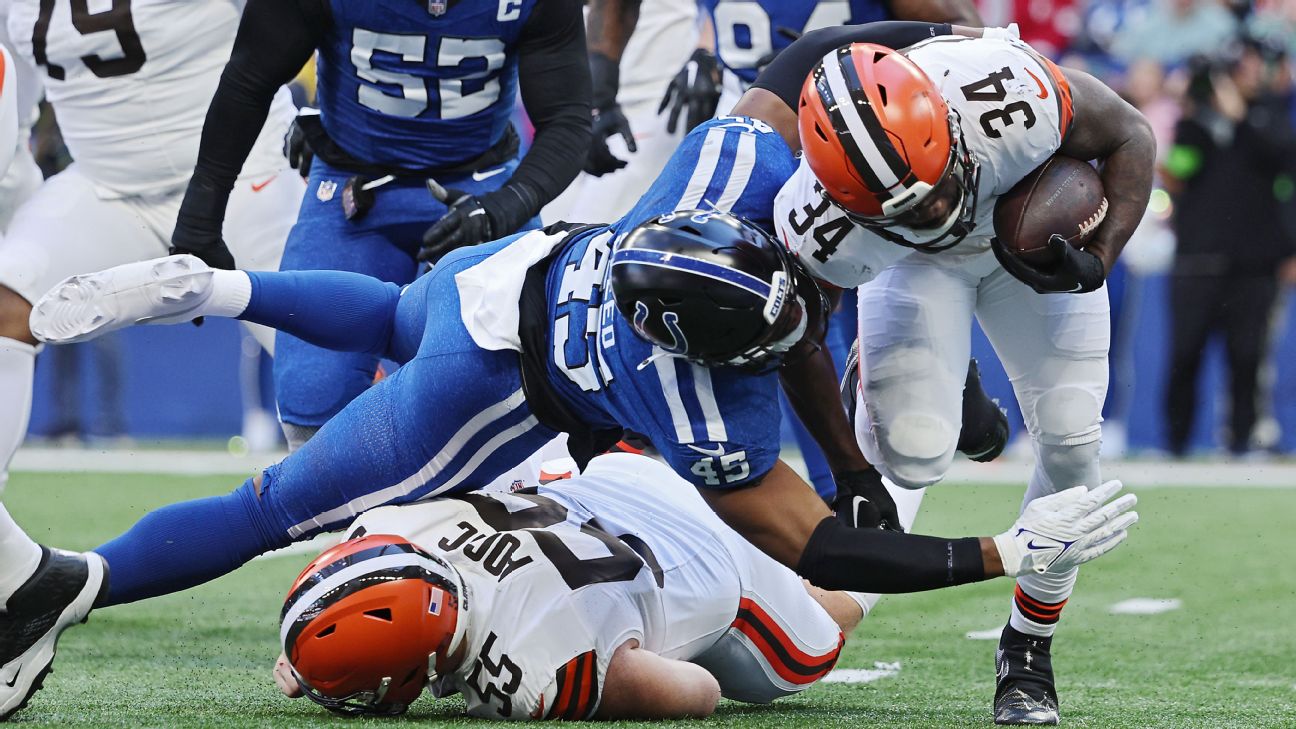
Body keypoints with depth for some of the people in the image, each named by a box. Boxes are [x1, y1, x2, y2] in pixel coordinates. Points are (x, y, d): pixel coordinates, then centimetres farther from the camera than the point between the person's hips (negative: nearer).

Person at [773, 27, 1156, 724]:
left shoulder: (1011, 97, -43)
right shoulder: (823, 231, -39)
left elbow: (1128, 136, -21)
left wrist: (1098, 261, -31)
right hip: (913, 264, -1)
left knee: (1070, 441, -10)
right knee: (914, 455, -19)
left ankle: (1027, 651, 11)